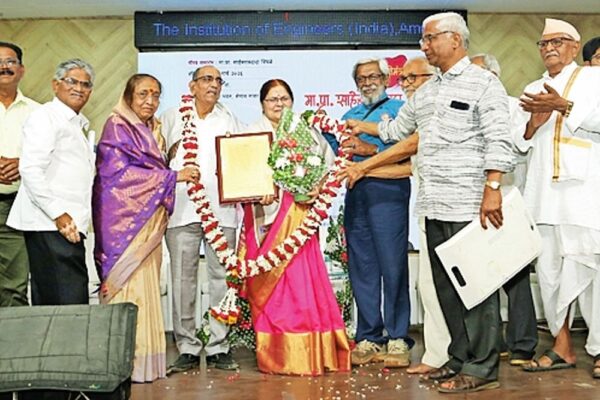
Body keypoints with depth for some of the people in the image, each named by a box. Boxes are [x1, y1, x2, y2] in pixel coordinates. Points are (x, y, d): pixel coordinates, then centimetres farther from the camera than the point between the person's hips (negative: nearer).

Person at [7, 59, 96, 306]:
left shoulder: (78, 124, 24)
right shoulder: (45, 117, -4)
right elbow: (30, 170, -15)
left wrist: (70, 217, 17)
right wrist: (58, 213, -19)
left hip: (68, 225, 9)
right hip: (50, 225, -9)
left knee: (49, 304, 10)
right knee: (68, 304, -13)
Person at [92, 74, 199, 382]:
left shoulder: (153, 131, 20)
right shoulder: (117, 126, -4)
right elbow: (120, 171, -14)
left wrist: (170, 157, 7)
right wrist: (173, 176, -14)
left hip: (146, 220, 8)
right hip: (124, 219, -8)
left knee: (146, 286, 5)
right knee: (127, 286, -10)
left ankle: (144, 359, 8)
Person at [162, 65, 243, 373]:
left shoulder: (229, 120, 18)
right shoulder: (172, 118, 14)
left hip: (221, 207, 1)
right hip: (183, 208, -1)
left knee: (222, 277, 0)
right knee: (183, 279, -1)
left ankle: (218, 347, 9)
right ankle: (187, 348, 7)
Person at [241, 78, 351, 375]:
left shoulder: (306, 132, 14)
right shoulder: (252, 134, 10)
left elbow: (328, 165, 11)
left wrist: (317, 187, -8)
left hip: (299, 212, 1)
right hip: (264, 212, -1)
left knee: (301, 278, -3)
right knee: (268, 282, -2)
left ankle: (306, 354, 7)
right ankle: (274, 355, 7)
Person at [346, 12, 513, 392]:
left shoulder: (483, 82, -4)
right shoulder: (426, 91, 19)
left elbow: (499, 141, -12)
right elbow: (397, 128, 32)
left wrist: (492, 188, -19)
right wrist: (362, 127, 32)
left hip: (469, 205, -8)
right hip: (434, 205, 8)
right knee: (446, 285, 11)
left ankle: (482, 368, 4)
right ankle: (460, 358, 21)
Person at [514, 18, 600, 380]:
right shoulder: (533, 90, 23)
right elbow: (518, 142, 19)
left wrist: (563, 106, -18)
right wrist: (532, 124, -1)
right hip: (545, 194, 5)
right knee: (551, 270, 5)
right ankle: (563, 347, 13)